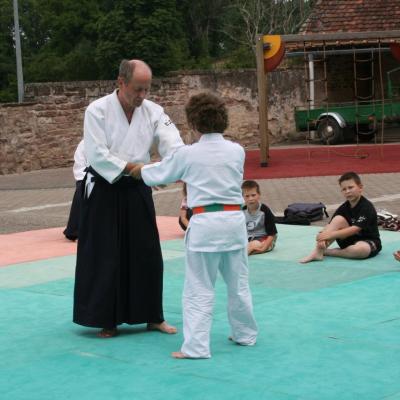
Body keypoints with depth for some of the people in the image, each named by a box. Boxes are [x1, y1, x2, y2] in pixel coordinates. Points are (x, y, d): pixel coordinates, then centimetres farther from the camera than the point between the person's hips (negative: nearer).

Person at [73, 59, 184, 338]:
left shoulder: (153, 111, -3)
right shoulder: (98, 110, -14)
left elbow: (173, 145, -15)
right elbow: (97, 155, -19)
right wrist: (134, 168, -25)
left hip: (137, 190, 4)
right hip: (105, 190, -4)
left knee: (147, 254, 8)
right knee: (104, 257, 0)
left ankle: (153, 316, 22)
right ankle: (106, 319, 13)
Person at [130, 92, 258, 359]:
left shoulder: (188, 155, -6)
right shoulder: (237, 151, 2)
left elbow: (156, 174, 9)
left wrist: (135, 169, 30)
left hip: (205, 223, -4)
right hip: (235, 219, 4)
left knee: (200, 289, 2)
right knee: (239, 283, 18)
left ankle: (196, 346, 0)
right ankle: (245, 334, 31)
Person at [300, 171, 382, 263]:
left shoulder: (367, 207, -17)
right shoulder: (344, 208, 1)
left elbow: (355, 229, -27)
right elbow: (331, 225, -8)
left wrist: (331, 234, -35)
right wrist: (323, 236, -31)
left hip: (369, 243, -5)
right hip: (350, 240, 5)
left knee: (361, 249, -41)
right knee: (338, 220, -19)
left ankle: (325, 251, -22)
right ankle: (317, 251, -27)